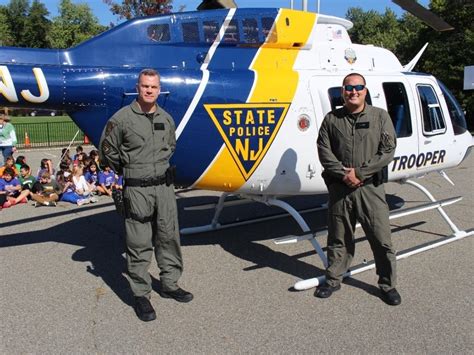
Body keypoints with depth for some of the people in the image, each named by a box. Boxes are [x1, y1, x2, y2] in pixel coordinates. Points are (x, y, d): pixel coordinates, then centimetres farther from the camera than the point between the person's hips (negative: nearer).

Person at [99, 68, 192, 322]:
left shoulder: (166, 118, 8)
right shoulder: (122, 118, -7)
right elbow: (107, 149, 3)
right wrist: (127, 171, 9)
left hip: (164, 186, 5)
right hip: (137, 189, -5)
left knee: (169, 237, 12)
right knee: (139, 244, 2)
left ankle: (169, 284, 28)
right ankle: (141, 294, 14)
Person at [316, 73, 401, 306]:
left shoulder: (380, 116, 4)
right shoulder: (331, 119, 7)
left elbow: (388, 150, -3)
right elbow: (324, 151, 0)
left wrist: (360, 172, -11)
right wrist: (343, 175, -12)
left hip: (371, 187, -1)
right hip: (339, 188, 1)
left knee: (381, 238, 4)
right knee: (338, 238, 12)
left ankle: (387, 284, 21)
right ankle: (333, 279, 27)